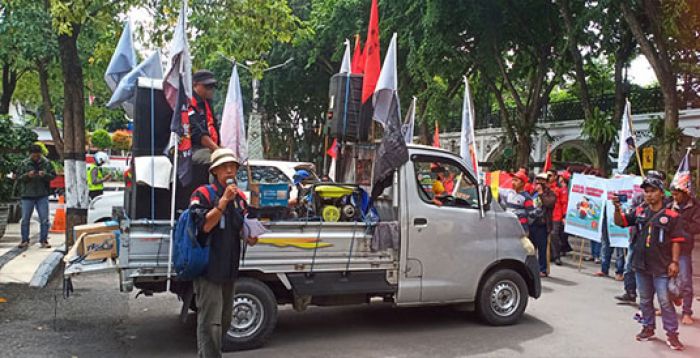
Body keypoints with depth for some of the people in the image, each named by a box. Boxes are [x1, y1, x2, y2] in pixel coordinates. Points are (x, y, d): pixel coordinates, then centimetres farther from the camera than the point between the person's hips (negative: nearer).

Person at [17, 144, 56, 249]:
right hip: (27, 195, 0)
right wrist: (27, 175, -17)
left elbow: (53, 175, 2)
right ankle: (24, 240, 16)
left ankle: (44, 240, 10)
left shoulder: (46, 163, 1)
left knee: (44, 219, 1)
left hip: (42, 195, 0)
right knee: (25, 219, 5)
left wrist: (45, 175, -18)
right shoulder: (24, 163, 1)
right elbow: (19, 177, 2)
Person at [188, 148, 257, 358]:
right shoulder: (202, 195, -9)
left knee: (224, 321, 17)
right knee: (211, 322, -8)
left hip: (229, 269, 8)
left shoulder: (239, 198, 11)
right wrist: (224, 200, -24)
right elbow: (204, 226, -20)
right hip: (208, 268, -7)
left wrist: (250, 237, -1)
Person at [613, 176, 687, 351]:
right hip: (641, 265, 5)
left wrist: (674, 261, -11)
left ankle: (672, 333, 7)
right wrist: (617, 208, -16)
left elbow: (676, 241, -6)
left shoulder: (671, 216, -8)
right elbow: (620, 222, 3)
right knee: (645, 300, 16)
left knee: (665, 301, -3)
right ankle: (648, 328, 30)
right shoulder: (639, 212, 4)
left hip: (661, 267, -5)